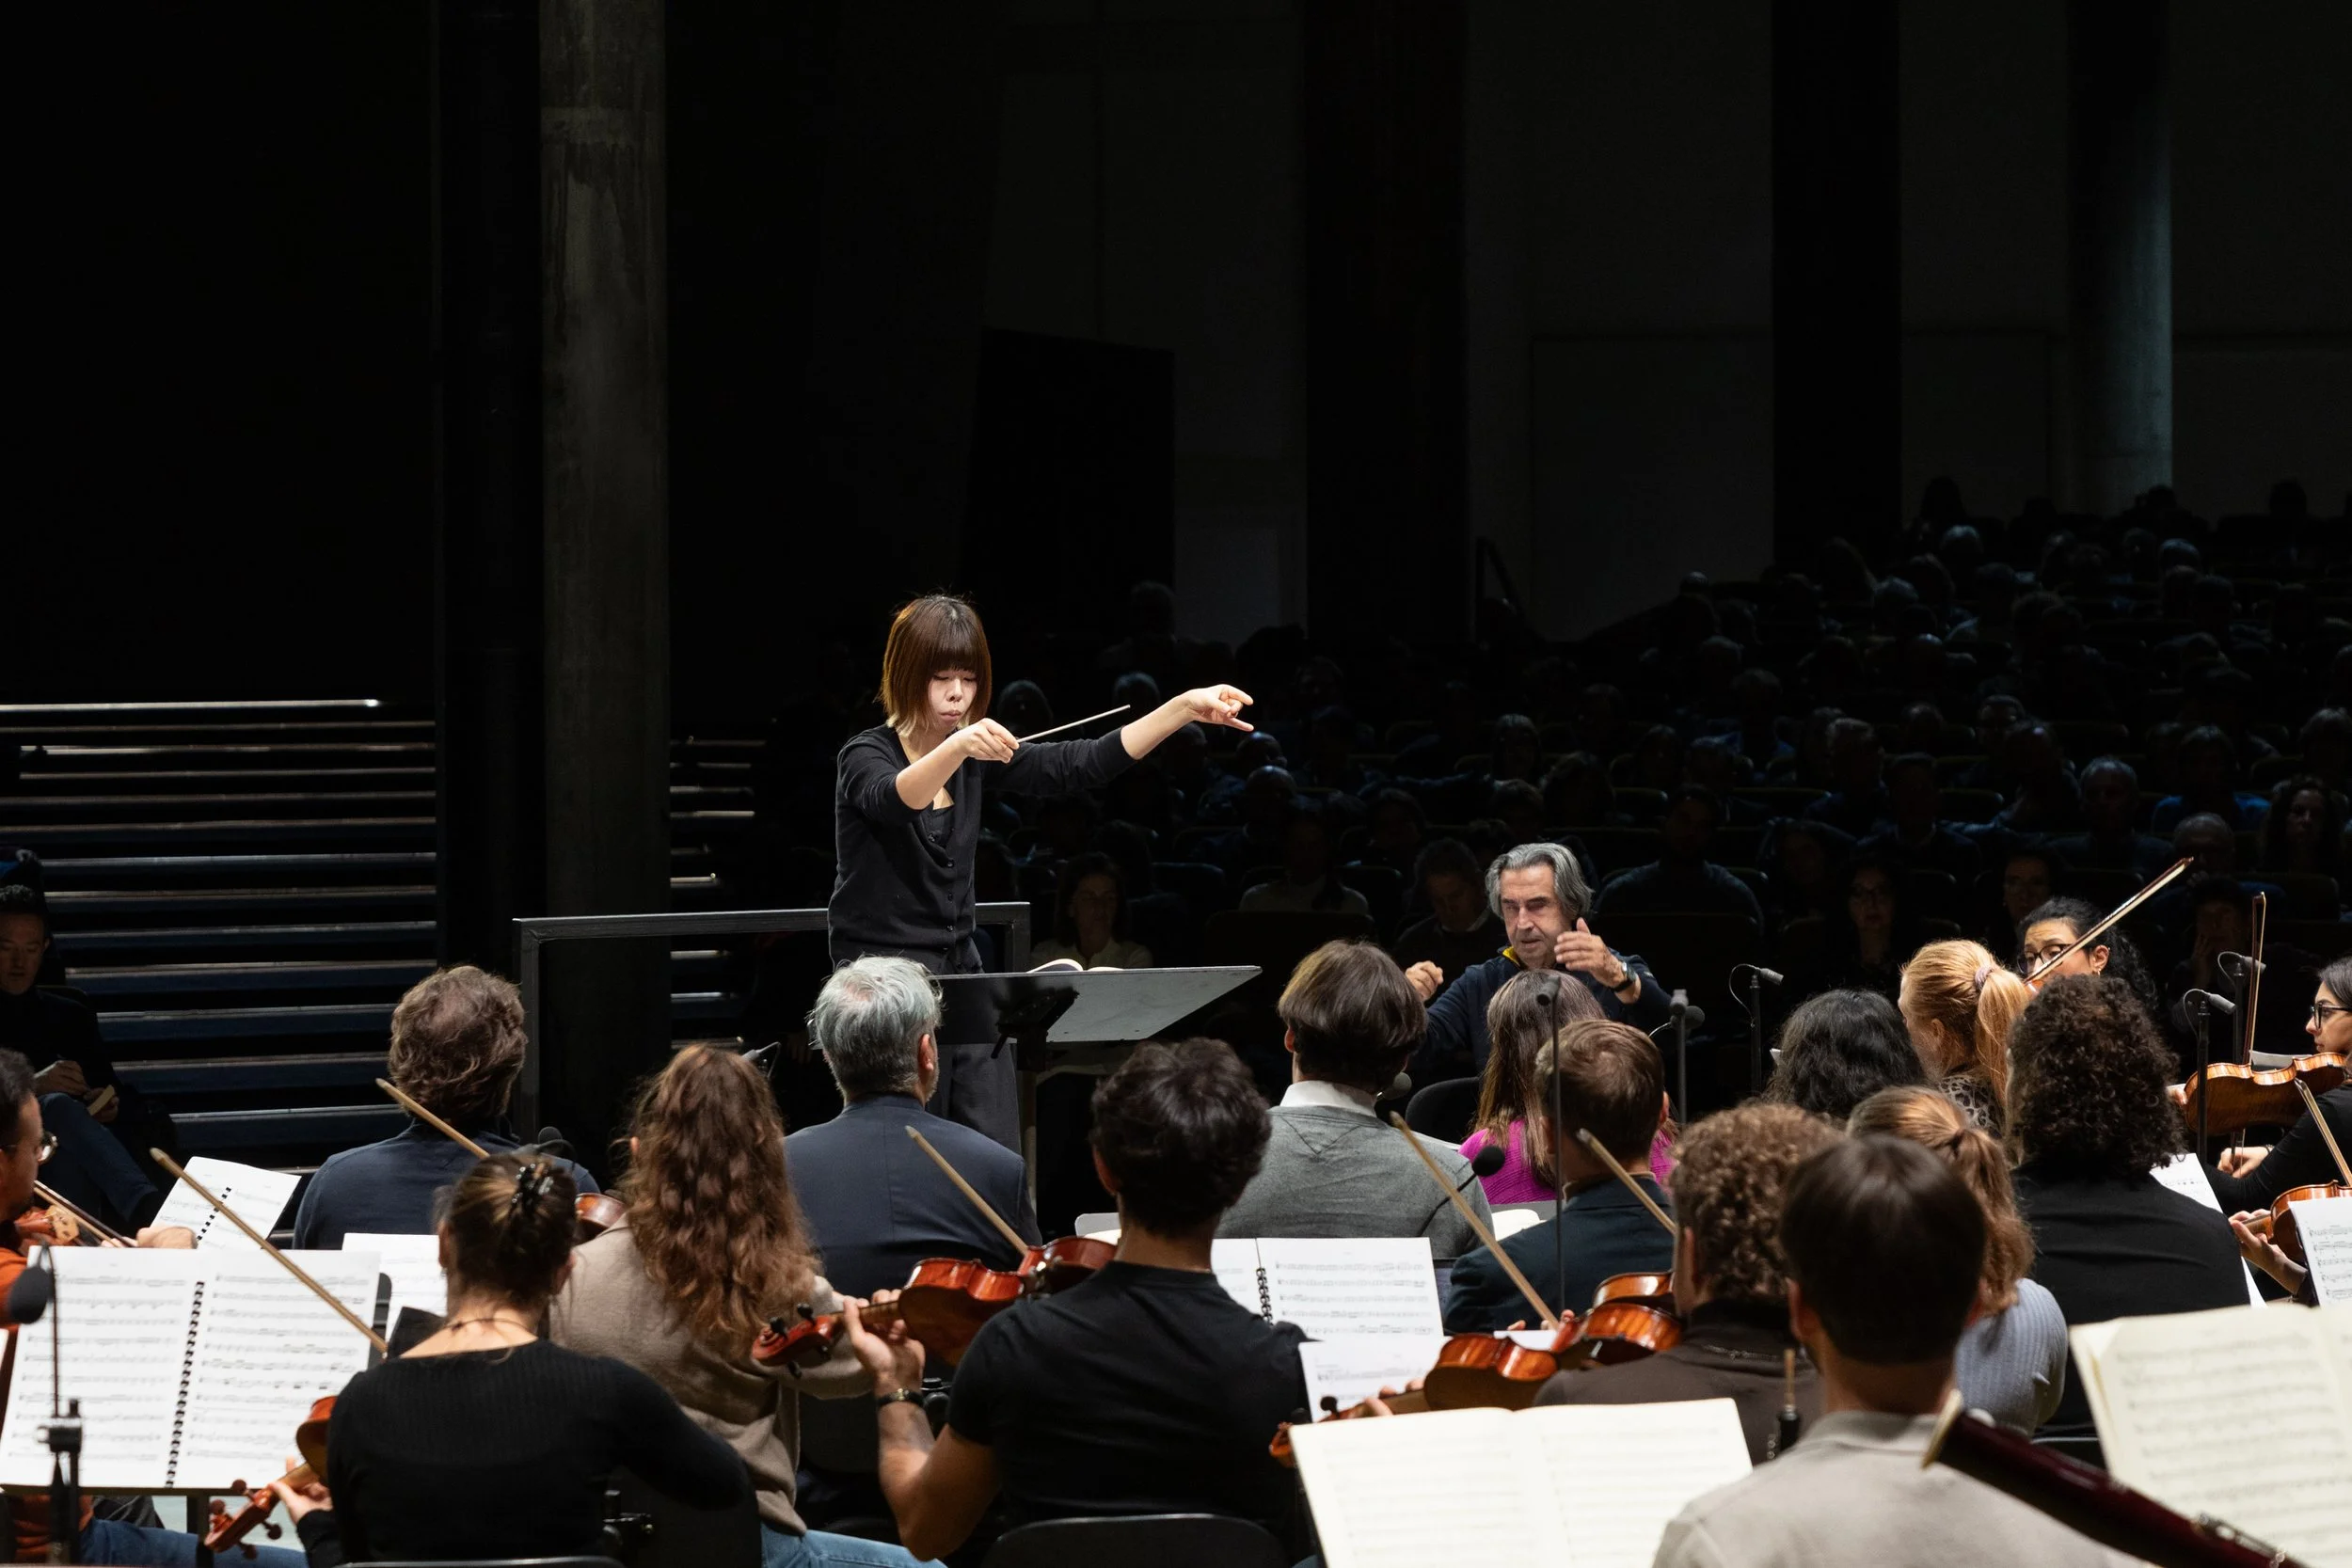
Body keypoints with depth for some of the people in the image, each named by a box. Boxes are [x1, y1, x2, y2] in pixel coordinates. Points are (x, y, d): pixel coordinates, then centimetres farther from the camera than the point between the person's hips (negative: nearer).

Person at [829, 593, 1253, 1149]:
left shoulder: (977, 757, 8)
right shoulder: (865, 758, -10)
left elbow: (1079, 765, 0)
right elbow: (895, 800, -33)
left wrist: (1184, 709, -10)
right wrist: (956, 748, -52)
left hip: (960, 972, 6)